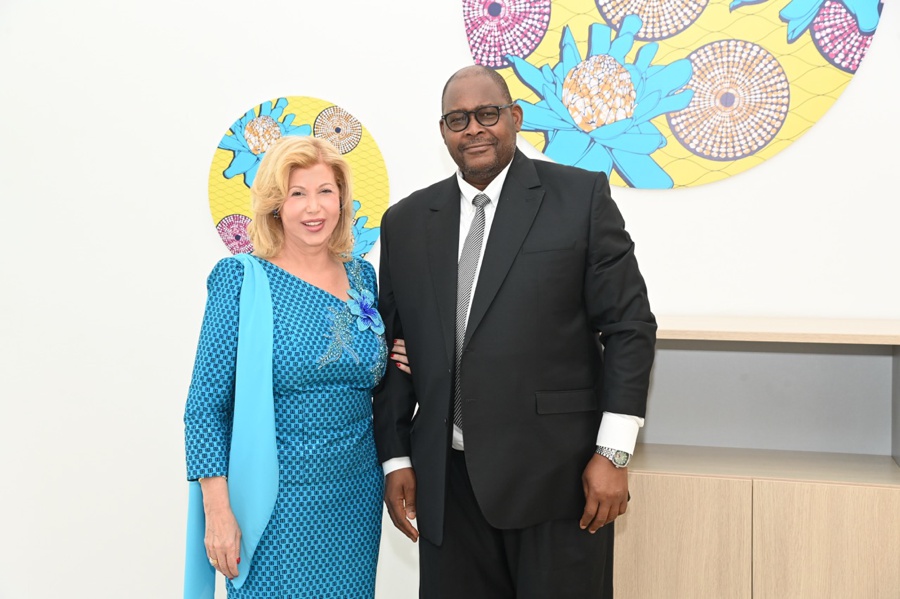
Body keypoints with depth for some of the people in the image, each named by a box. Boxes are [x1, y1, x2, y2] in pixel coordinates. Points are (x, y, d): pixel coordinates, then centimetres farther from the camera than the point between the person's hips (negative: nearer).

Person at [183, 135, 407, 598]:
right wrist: (217, 508, -15)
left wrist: (402, 368, -2)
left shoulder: (362, 276, 6)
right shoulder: (241, 280, -8)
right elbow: (206, 404, -9)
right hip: (276, 503, -4)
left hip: (356, 498, 5)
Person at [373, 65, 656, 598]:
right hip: (448, 482, 3)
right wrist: (396, 457, 7)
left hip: (557, 475, -3)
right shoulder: (406, 222, 10)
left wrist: (613, 453, -8)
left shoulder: (581, 196, 0)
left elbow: (629, 325, -3)